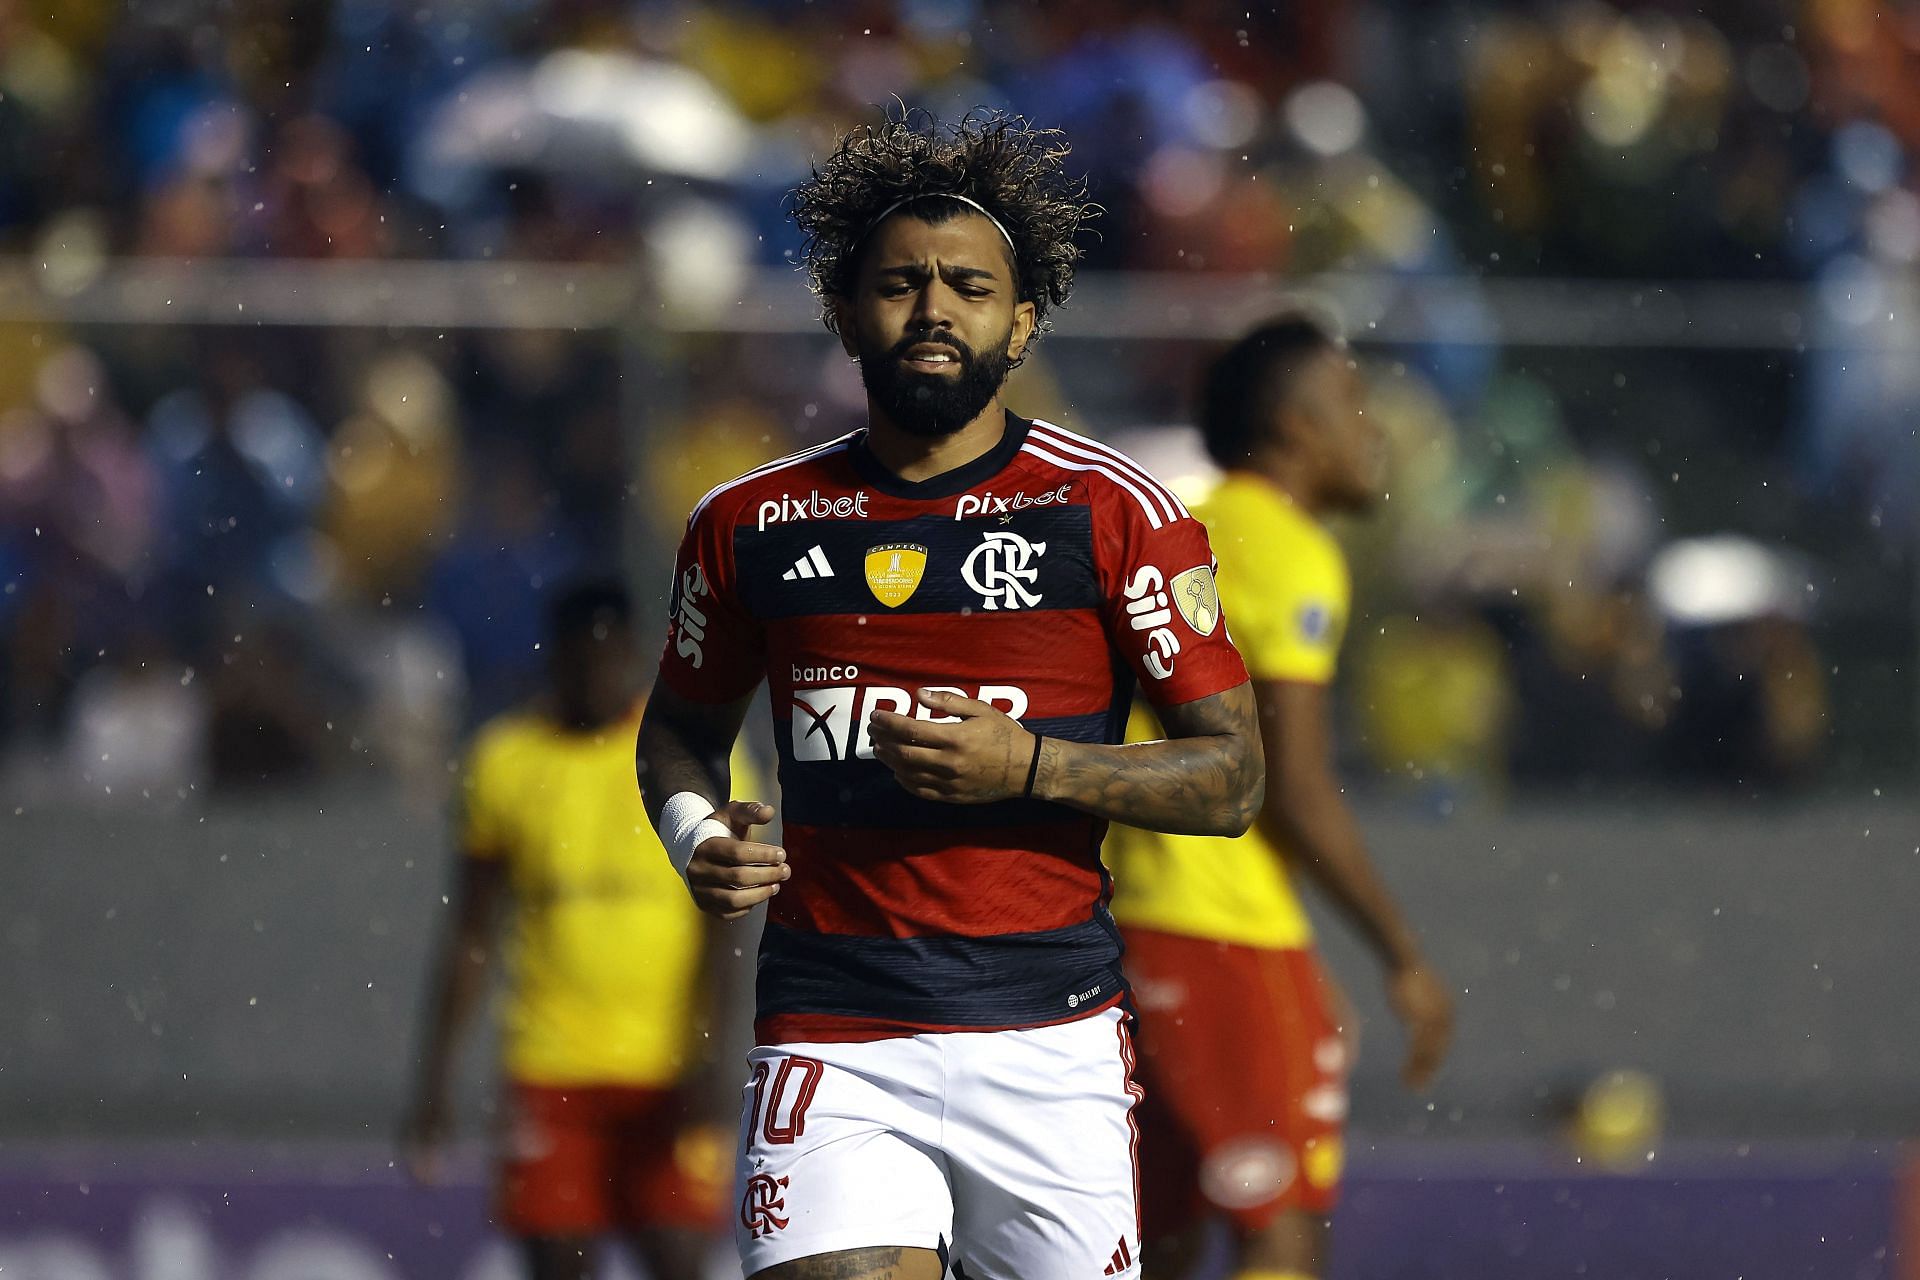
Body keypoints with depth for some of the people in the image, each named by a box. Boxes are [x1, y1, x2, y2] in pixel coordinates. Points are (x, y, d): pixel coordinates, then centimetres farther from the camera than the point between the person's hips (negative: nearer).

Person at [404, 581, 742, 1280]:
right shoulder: (505, 756, 7)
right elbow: (470, 934, 12)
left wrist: (707, 1065, -12)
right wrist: (435, 1075, 9)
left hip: (667, 1070, -2)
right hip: (550, 1070, 2)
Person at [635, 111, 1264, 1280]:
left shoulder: (1115, 513, 1)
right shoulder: (750, 524, 9)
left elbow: (1231, 777, 1)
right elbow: (683, 727, 25)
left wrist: (1029, 766, -13)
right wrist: (692, 828, 2)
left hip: (1049, 1039, -1)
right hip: (829, 1041, 1)